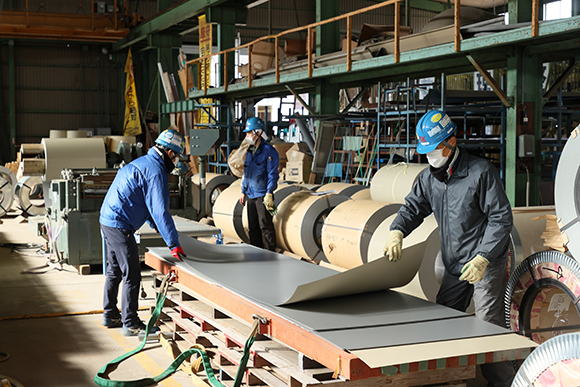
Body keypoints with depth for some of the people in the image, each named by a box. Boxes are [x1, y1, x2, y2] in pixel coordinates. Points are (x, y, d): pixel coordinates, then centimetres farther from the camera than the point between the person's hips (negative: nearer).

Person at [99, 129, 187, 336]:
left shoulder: (143, 162, 16)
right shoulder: (156, 172, -16)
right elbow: (160, 210, -20)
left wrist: (155, 225, 35)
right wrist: (173, 244, -18)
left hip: (108, 220, 11)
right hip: (120, 226, -11)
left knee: (115, 271, 20)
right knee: (132, 276, -4)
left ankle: (110, 315, 31)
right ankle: (130, 324, 2)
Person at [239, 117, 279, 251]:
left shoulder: (268, 151, -9)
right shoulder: (250, 151, 15)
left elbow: (272, 174, -12)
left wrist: (269, 194, -18)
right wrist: (243, 192, 18)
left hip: (262, 195, -8)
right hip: (250, 194, 8)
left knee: (265, 226, -5)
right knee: (253, 227, 11)